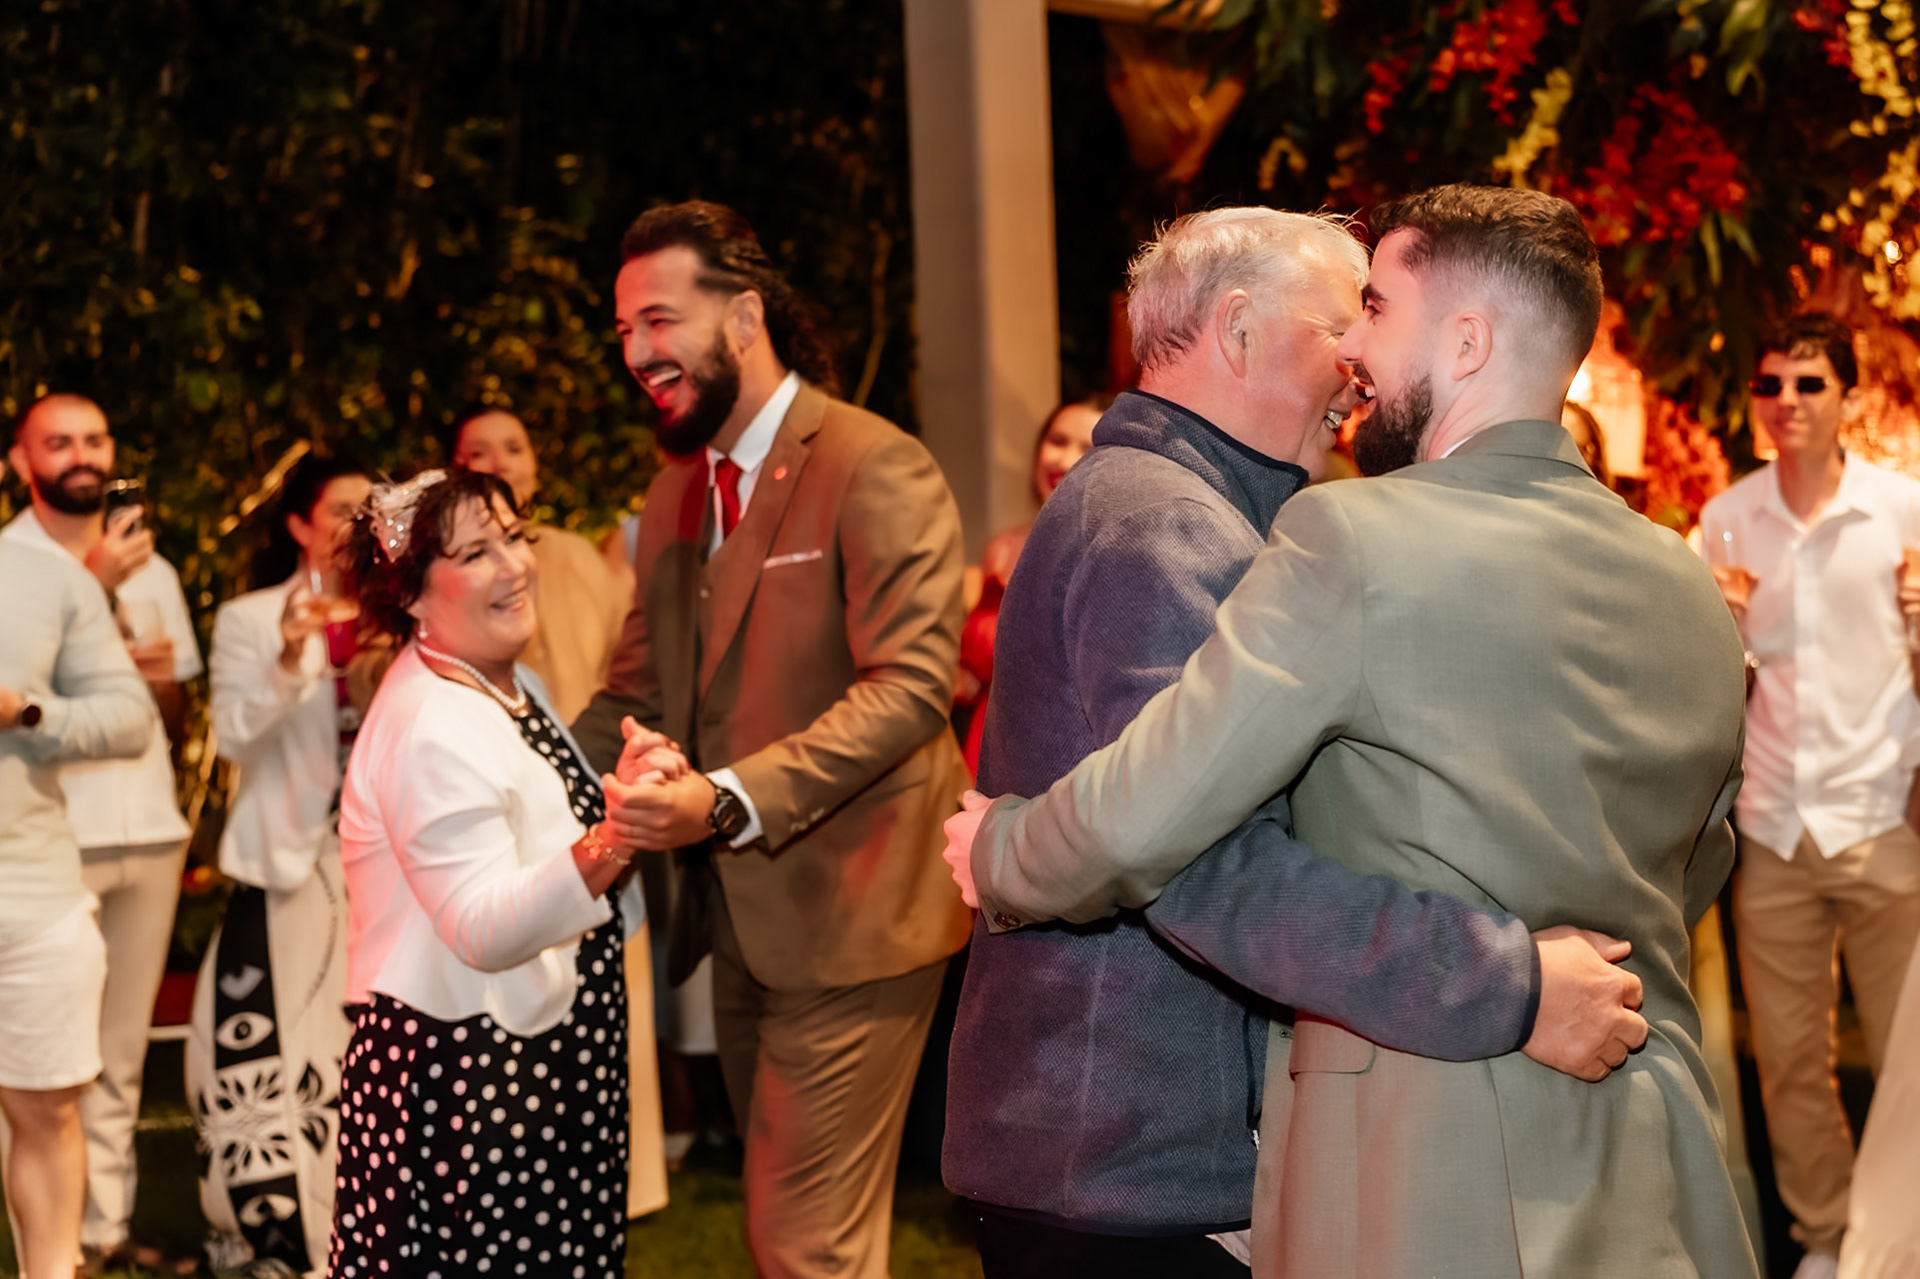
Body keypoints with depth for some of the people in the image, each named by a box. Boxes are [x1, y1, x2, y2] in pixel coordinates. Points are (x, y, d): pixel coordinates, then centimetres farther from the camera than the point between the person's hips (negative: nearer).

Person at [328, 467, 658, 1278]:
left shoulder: (513, 687, 11)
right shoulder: (431, 728, -20)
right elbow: (484, 929, -28)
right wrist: (609, 845, -41)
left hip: (543, 1060, 10)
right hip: (462, 1076, -9)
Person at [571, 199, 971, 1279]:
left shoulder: (878, 469, -13)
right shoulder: (674, 495, 13)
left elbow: (910, 685, -22)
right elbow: (638, 688, 17)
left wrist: (729, 801, -31)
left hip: (847, 917, -8)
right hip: (741, 916, 8)